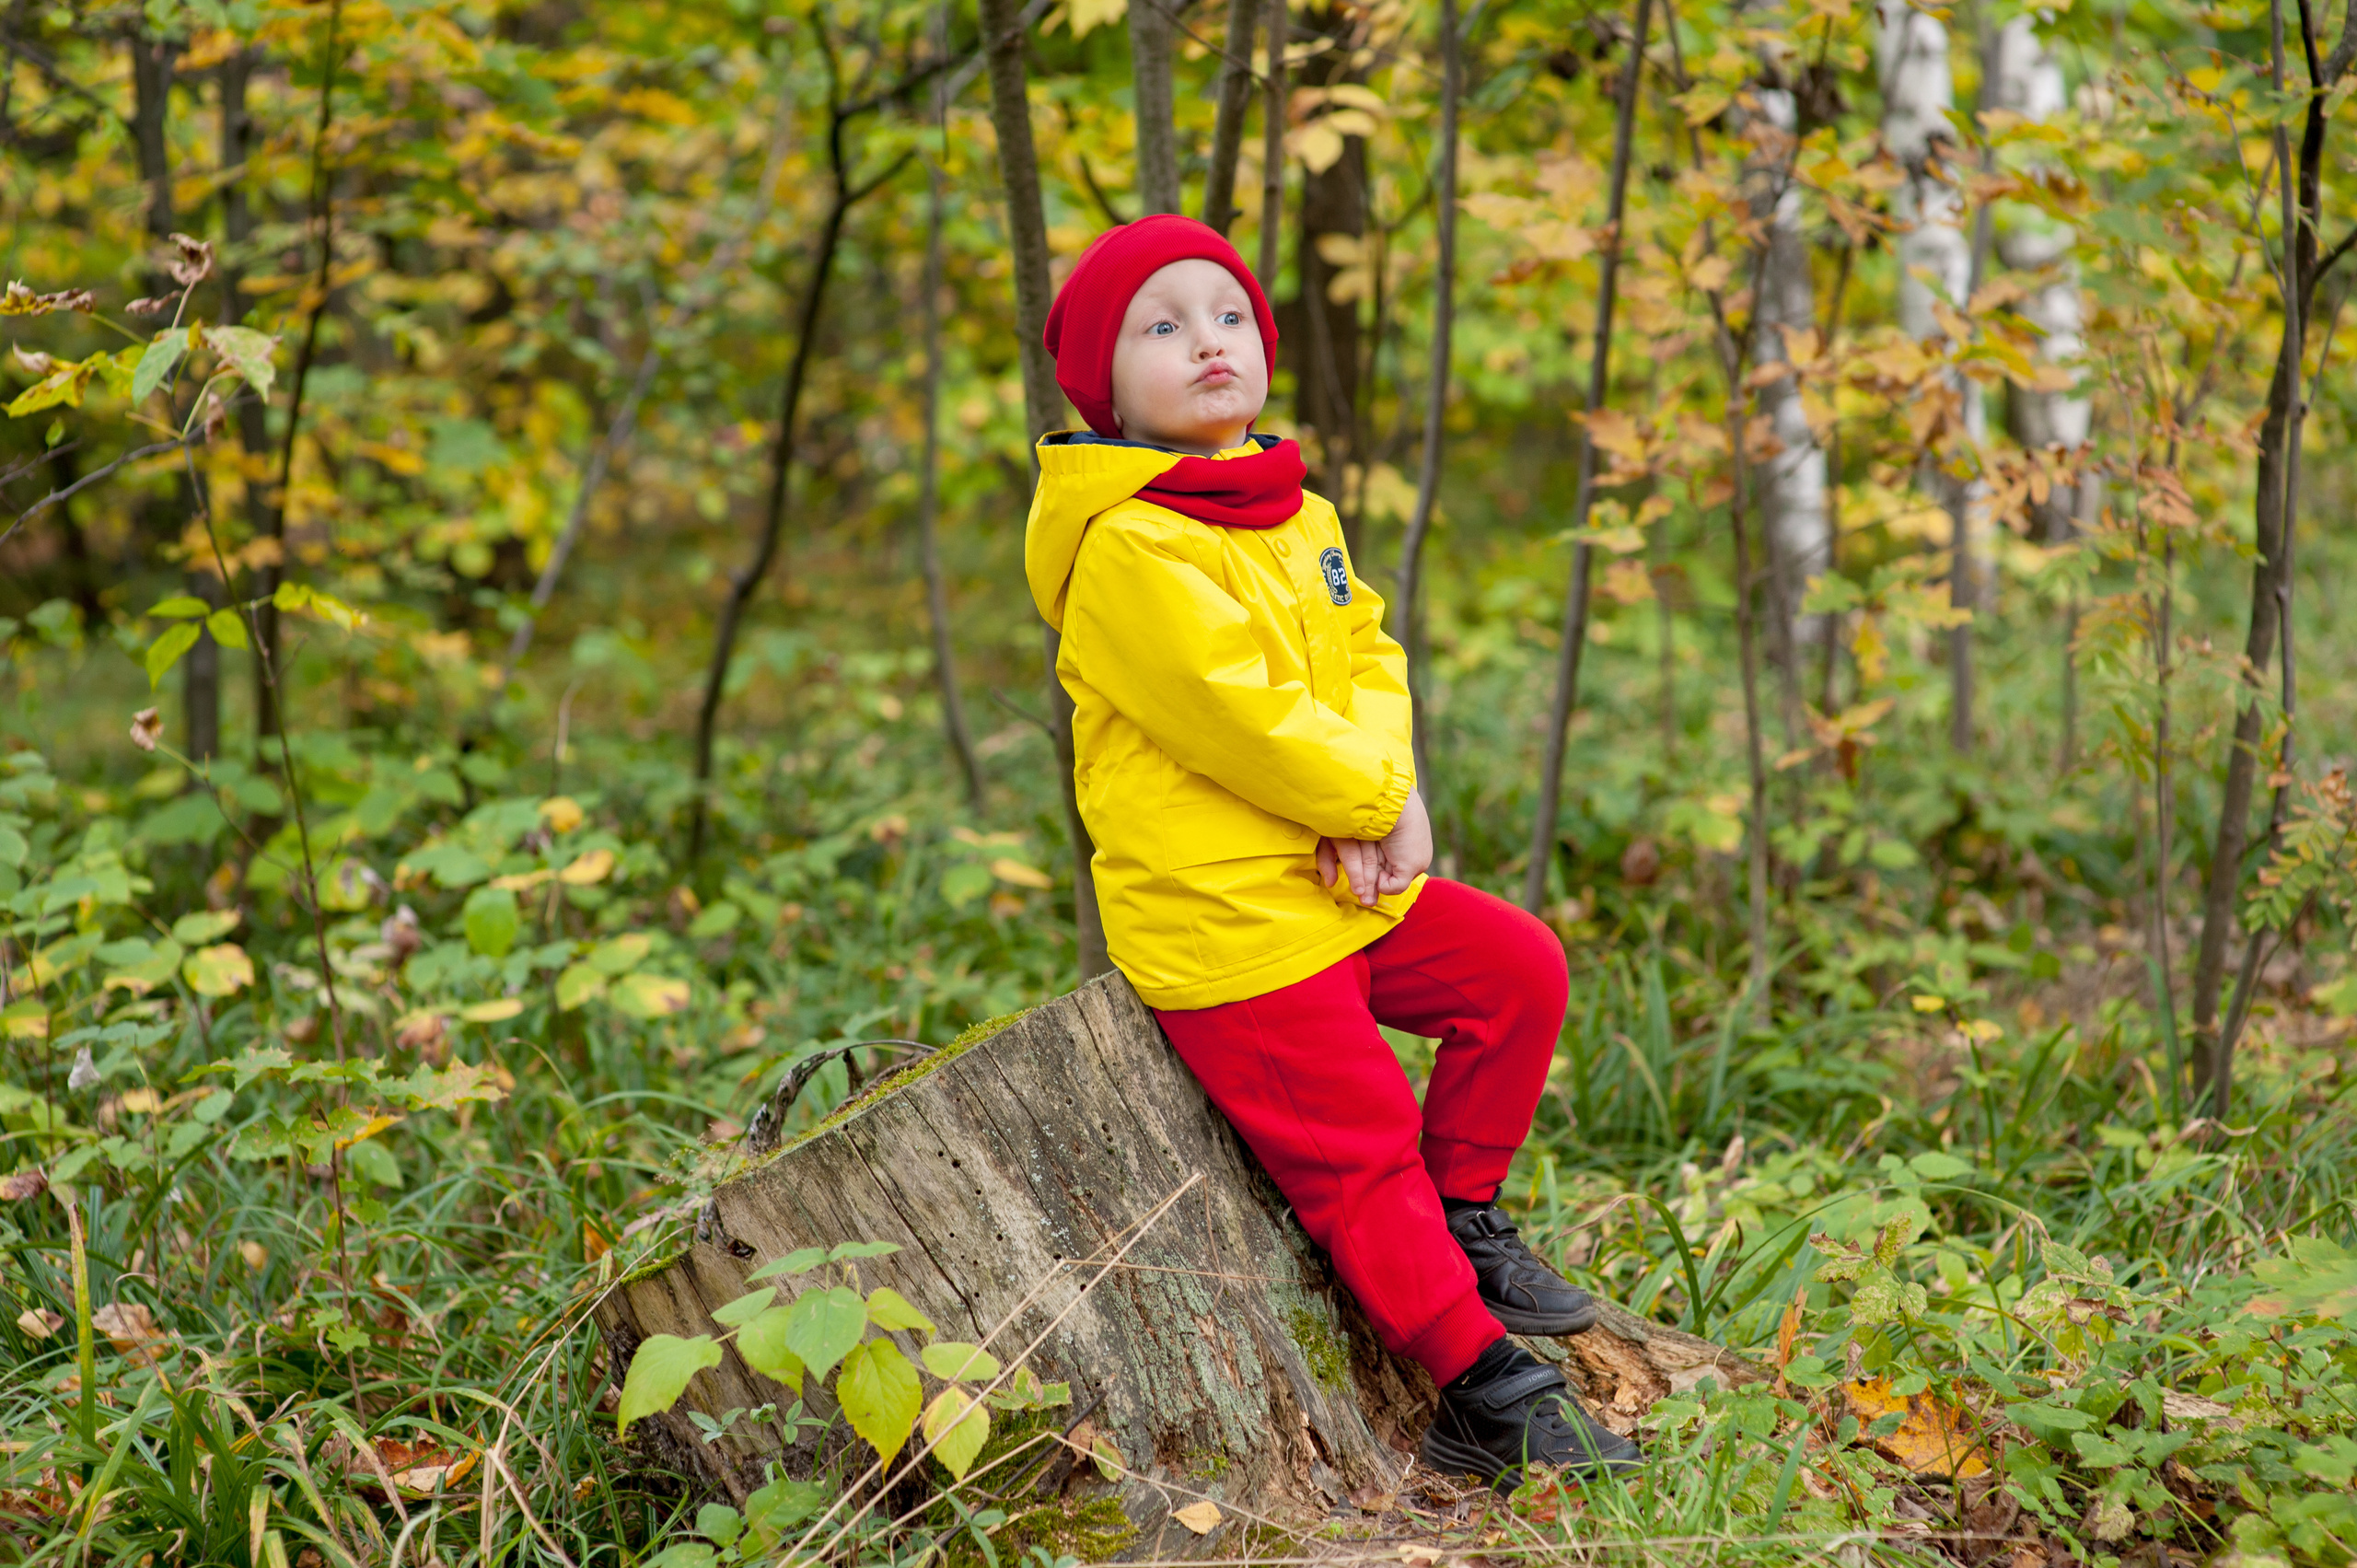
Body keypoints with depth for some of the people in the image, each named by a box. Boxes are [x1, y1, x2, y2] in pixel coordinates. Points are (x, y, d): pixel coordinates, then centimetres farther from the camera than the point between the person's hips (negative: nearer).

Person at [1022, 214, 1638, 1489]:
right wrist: (1376, 803, -13)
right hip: (1220, 917, -9)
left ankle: (1462, 1226, 22)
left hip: (1343, 879, 9)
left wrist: (1385, 789, -11)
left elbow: (1367, 658, 9)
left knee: (1520, 967, 8)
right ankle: (1482, 1394, 5)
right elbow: (1238, 713, -24)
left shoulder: (1296, 516, 11)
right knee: (1359, 1149, -4)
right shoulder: (1126, 547, -19)